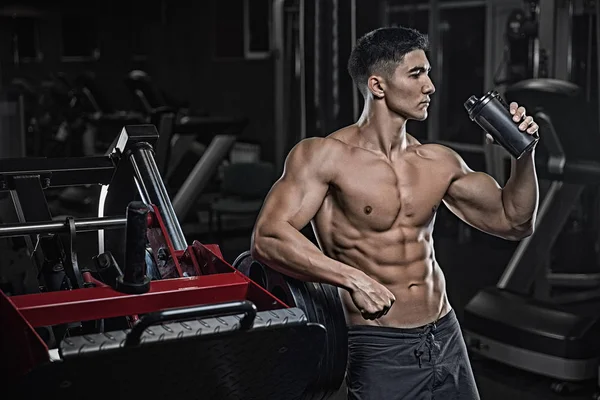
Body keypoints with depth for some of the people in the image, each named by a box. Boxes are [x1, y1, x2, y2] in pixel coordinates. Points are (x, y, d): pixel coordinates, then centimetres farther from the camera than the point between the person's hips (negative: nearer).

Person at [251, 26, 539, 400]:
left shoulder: (439, 162, 6)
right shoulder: (324, 156, -10)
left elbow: (514, 221, 12)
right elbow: (267, 237, -20)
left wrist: (523, 154, -2)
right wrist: (351, 278, -24)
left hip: (447, 339, 6)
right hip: (379, 350, -5)